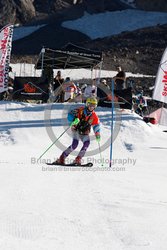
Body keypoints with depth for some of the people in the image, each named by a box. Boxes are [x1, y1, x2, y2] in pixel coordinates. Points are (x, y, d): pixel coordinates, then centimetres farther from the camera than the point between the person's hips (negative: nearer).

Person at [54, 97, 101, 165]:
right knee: (75, 144, -26)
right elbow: (70, 115, -22)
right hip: (76, 129, -4)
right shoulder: (81, 110, -17)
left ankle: (78, 159, -20)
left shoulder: (94, 116, -5)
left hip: (84, 133, 4)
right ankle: (61, 158, -18)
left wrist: (97, 134, -4)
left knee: (87, 143, -25)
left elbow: (96, 125, 9)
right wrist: (74, 120, -43)